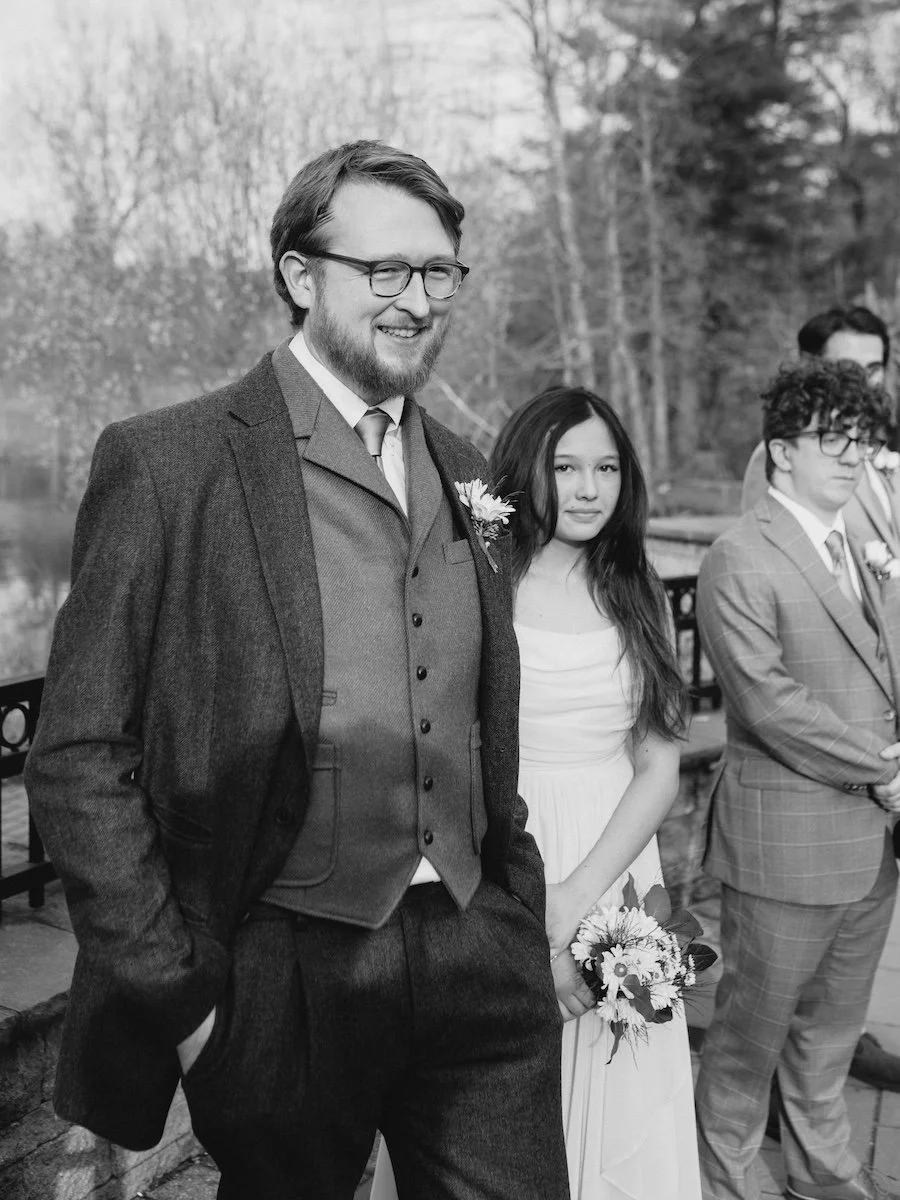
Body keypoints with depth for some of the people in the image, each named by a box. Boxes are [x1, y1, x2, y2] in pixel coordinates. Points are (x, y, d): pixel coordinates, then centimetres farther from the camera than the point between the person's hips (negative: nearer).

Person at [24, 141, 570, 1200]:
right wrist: (170, 992, -11)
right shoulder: (167, 465, -10)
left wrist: (519, 905, 11)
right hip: (283, 979, -4)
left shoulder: (463, 472, 9)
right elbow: (79, 759, -10)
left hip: (482, 960, 5)